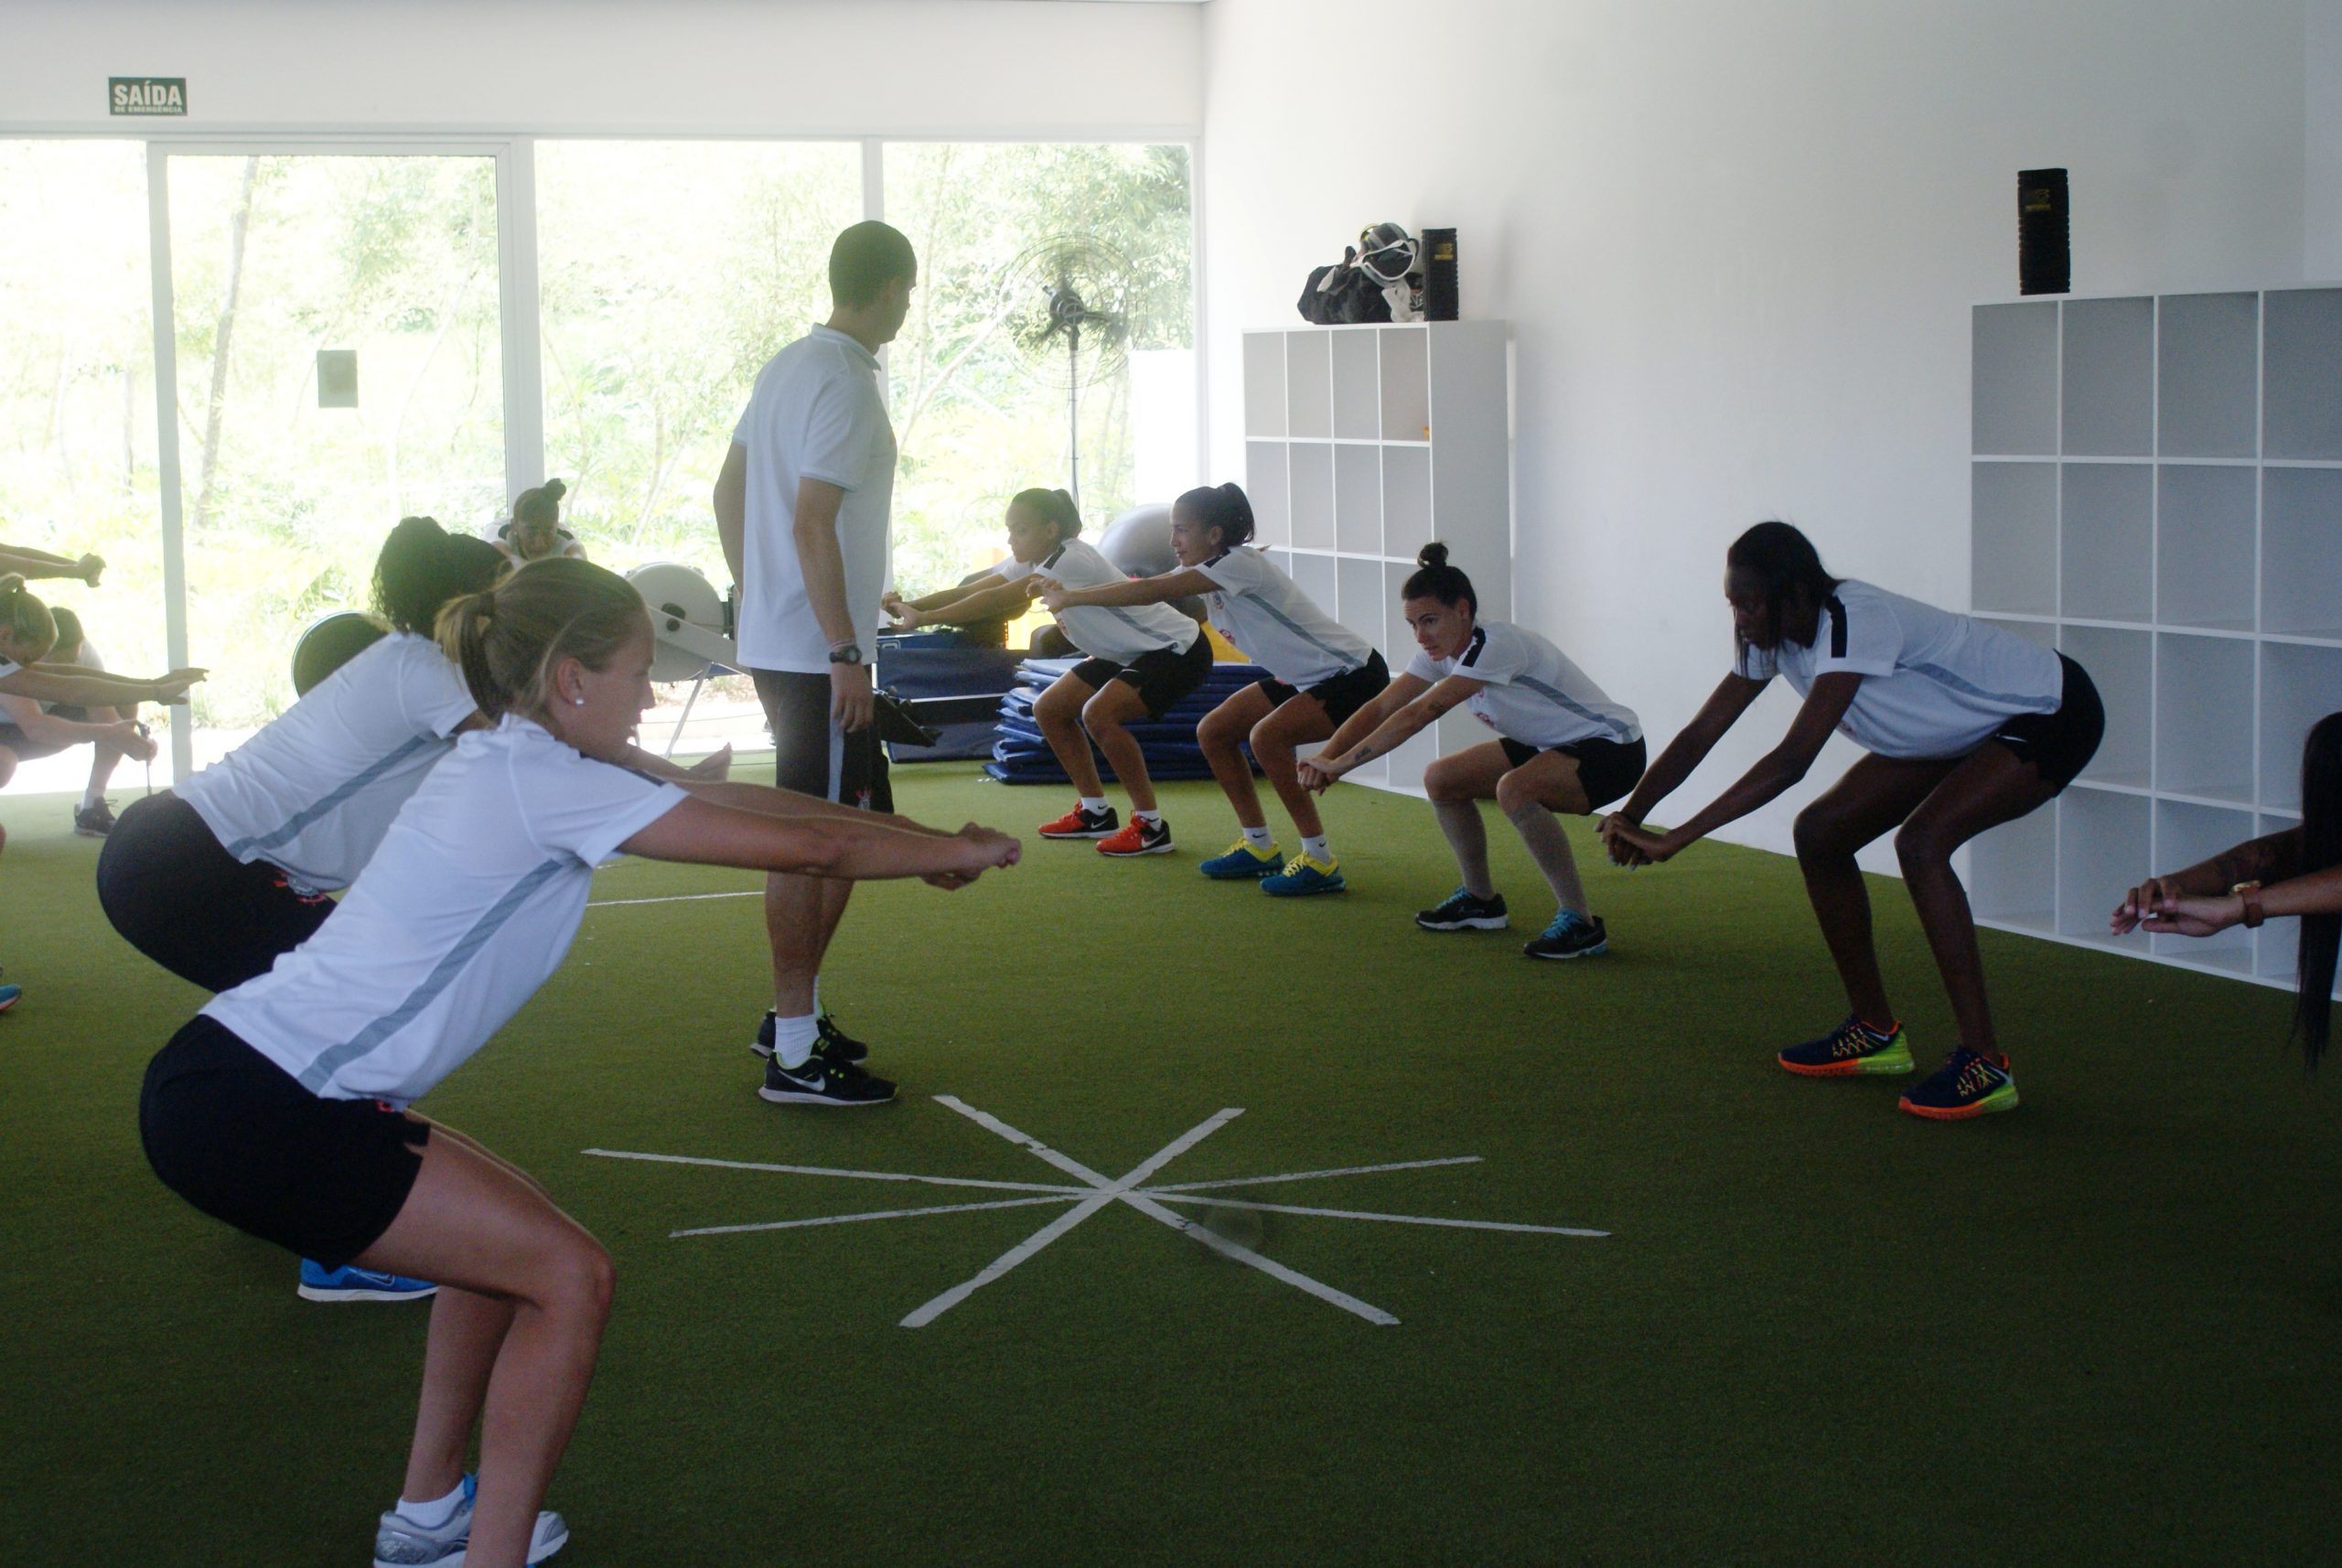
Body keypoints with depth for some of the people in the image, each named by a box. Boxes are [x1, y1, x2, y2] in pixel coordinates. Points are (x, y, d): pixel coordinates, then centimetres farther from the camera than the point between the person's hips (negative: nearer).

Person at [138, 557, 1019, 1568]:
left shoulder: (512, 765, 13)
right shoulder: (546, 783, -15)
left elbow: (722, 801, 19)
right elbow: (804, 850, -13)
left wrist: (916, 838, 19)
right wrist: (954, 853, 3)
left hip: (237, 1079, 10)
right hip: (250, 1107, -10)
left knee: (510, 1243, 23)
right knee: (566, 1275, -6)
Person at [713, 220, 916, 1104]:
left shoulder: (788, 365, 12)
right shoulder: (845, 385, -16)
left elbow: (729, 493, 19)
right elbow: (812, 523, -22)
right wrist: (845, 653, -20)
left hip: (771, 641, 10)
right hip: (818, 654, -10)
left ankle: (794, 1016, 27)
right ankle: (796, 1054, -3)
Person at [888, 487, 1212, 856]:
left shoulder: (1071, 560, -27)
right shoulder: (1030, 562, 1)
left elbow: (998, 600, -35)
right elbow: (971, 589, -9)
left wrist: (924, 617, -37)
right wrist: (910, 605, -23)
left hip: (1180, 649, -10)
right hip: (1128, 653, 10)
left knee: (1099, 713, -29)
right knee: (1049, 709, 7)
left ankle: (1151, 826, -18)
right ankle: (1094, 813, 17)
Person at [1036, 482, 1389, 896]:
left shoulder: (1239, 564, -25)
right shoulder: (1207, 571, 3)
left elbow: (1151, 591, -31)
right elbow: (1147, 589, 0)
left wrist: (1071, 597, -26)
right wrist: (1070, 600, -10)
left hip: (1354, 675, -10)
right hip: (1304, 676, 10)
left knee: (1267, 736, -29)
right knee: (1213, 732, 5)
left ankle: (1320, 862, -19)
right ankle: (1258, 847, 15)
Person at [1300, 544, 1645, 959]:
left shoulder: (1497, 645, -28)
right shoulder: (1441, 650, -2)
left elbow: (1419, 714, -33)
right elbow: (1382, 707, -6)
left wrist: (1340, 764, -33)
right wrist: (1326, 757, -22)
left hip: (1611, 749, -9)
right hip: (1550, 745, 9)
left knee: (1514, 789, -35)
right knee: (1442, 779, 4)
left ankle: (1581, 925, -24)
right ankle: (1481, 901, 22)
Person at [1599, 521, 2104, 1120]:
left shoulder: (1855, 623, -34)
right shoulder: (1775, 636, -8)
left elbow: (1793, 760, -41)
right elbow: (1701, 732, -7)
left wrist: (1676, 839, -44)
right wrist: (1633, 811, -23)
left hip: (2051, 717, -9)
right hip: (1966, 729, 9)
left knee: (1921, 840, -30)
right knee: (1820, 833, 1)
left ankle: (1984, 1065, -24)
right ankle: (1875, 1034, 13)